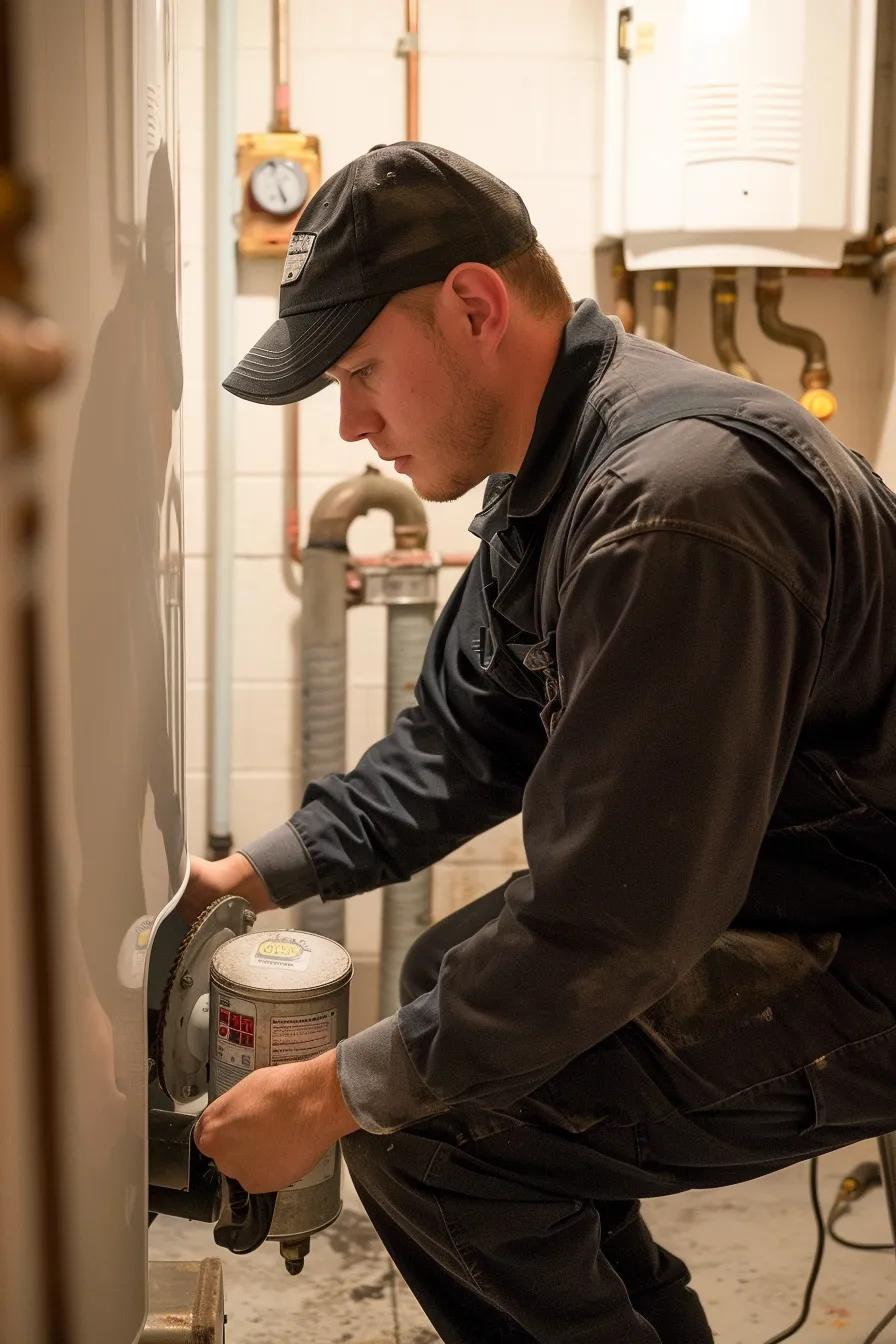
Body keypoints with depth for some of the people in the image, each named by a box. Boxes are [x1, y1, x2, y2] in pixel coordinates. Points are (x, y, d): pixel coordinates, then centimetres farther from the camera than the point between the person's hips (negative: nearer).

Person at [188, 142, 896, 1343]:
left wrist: (341, 1095, -19)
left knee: (424, 1138, -16)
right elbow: (460, 745, 12)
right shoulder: (549, 477, 4)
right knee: (449, 982, 22)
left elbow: (609, 918, -29)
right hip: (751, 894, 10)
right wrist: (256, 872, 4)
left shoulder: (673, 501, -30)